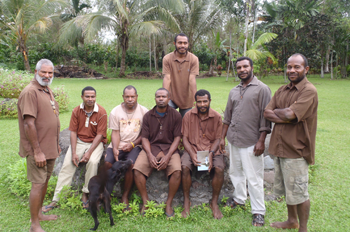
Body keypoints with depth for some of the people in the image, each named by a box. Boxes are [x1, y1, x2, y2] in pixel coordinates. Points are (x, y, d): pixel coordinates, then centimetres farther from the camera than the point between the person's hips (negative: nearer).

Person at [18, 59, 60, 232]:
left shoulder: (47, 91, 12)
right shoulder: (30, 92, -16)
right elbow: (29, 124, -22)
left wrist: (56, 144, 18)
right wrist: (37, 151, -22)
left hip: (50, 147, 9)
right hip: (37, 149, -9)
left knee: (45, 181, 18)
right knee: (38, 184, -1)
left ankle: (39, 213, 34)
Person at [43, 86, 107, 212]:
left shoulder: (101, 112, -12)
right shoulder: (76, 111, -2)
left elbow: (100, 135, -13)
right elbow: (73, 132, -2)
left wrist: (89, 152, -22)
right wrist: (74, 153, -12)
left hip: (96, 142, -3)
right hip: (79, 141, 3)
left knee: (92, 161, -30)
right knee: (67, 163, -15)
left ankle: (85, 194, -11)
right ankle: (56, 199, -5)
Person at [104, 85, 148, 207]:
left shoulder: (144, 111, 0)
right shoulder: (115, 112, 4)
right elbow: (115, 133, 1)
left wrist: (132, 144, -12)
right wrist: (115, 149, -15)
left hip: (134, 146, -2)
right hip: (117, 145, 2)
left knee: (130, 165, -28)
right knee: (107, 163, -23)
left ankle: (125, 196, -10)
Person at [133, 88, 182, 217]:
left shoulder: (175, 115, 2)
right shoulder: (148, 116, 7)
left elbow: (177, 137, -2)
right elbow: (144, 138, 3)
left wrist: (167, 156, -15)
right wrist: (150, 155, -14)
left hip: (169, 148, -1)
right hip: (151, 147, 2)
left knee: (177, 171, -29)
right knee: (137, 169, -24)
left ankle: (169, 204, -7)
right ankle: (145, 202, -5)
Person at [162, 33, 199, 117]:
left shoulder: (194, 59, -8)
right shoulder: (167, 59, -7)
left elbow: (192, 80, -15)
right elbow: (167, 79, -15)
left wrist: (196, 99, -22)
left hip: (187, 100, 1)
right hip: (172, 98, 0)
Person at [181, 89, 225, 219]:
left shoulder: (217, 117, 0)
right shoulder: (188, 116, 0)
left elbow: (217, 139, 1)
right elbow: (185, 138, -1)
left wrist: (211, 154, -17)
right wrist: (192, 155, -17)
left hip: (211, 150, 0)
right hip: (192, 149, 0)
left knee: (219, 169, -27)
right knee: (185, 167, -29)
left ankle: (214, 202, -6)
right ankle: (186, 201, -9)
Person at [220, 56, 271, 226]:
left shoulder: (262, 89, -5)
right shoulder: (234, 91, 14)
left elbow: (265, 117, -9)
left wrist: (261, 141, -14)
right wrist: (223, 137, 13)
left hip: (251, 142, -6)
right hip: (233, 140, 6)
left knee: (253, 178, -1)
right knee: (235, 172, 17)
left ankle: (258, 212, 14)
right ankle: (239, 199, 37)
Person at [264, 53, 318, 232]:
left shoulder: (309, 91, -13)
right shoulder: (282, 90, 10)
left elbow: (289, 114, -25)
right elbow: (266, 113, 0)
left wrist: (276, 112, -6)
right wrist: (284, 116, -15)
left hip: (296, 149, -7)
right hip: (280, 147, 8)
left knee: (299, 192, 5)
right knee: (286, 189, 21)